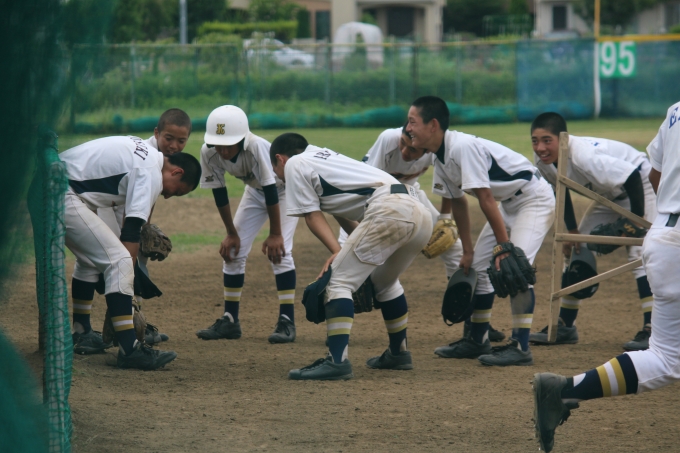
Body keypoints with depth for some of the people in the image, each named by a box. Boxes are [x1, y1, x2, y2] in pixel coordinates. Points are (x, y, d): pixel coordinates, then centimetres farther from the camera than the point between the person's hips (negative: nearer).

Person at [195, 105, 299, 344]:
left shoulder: (257, 147, -40)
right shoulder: (209, 153, -24)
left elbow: (271, 191, -32)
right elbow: (219, 193, -12)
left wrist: (275, 234, -26)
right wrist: (231, 233, -6)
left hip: (283, 188, -6)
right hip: (255, 191, 6)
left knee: (279, 250, -19)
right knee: (232, 251, 0)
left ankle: (287, 321, -15)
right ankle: (230, 320, 9)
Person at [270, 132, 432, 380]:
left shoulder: (294, 164, 12)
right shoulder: (326, 158, 36)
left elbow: (312, 215, 3)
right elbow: (341, 209, 31)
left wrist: (336, 251, -3)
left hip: (389, 211, -9)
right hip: (421, 214, 9)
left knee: (338, 281, -7)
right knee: (384, 282, 30)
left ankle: (337, 360, -19)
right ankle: (398, 353, 37)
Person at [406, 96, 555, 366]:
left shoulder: (462, 148, -28)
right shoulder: (440, 156, 1)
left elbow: (485, 198, -28)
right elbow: (458, 202, 10)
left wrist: (503, 246, -27)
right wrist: (467, 251, 12)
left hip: (534, 198, -10)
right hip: (509, 203, 10)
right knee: (479, 265, 10)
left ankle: (521, 347, -21)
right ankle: (477, 341, 19)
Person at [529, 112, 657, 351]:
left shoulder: (585, 157, -39)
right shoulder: (543, 160, -15)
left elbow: (632, 178, -36)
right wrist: (572, 231, 2)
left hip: (640, 185, -9)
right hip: (610, 194, 9)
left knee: (639, 252, -22)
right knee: (576, 252, 7)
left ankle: (651, 330, -22)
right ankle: (565, 326, 16)